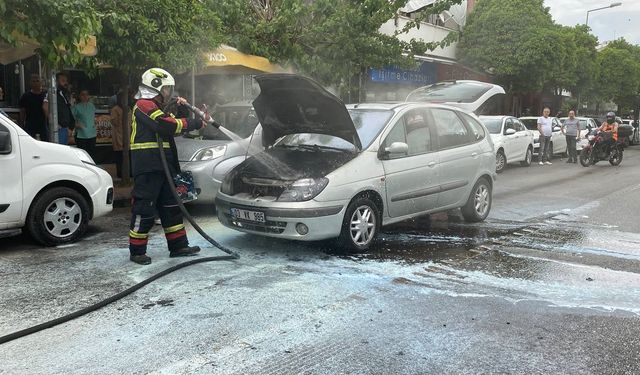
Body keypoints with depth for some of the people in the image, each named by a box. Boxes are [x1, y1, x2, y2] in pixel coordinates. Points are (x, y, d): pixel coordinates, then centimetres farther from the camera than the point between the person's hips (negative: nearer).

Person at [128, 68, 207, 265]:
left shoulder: (155, 107, 23)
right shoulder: (144, 105, -10)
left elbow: (172, 123, 25)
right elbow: (167, 126, -22)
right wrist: (195, 124, -13)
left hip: (162, 167, 10)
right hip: (147, 167, -10)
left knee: (171, 206, 11)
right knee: (144, 209, -5)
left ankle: (178, 246, 18)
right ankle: (137, 251, 5)